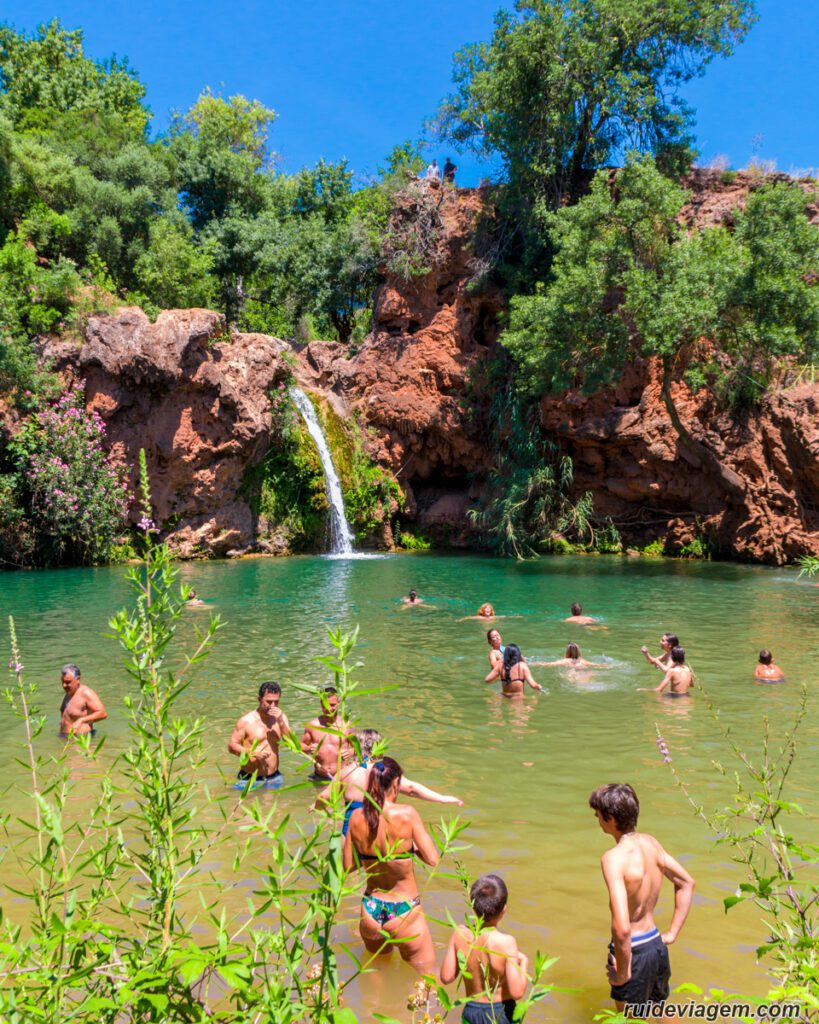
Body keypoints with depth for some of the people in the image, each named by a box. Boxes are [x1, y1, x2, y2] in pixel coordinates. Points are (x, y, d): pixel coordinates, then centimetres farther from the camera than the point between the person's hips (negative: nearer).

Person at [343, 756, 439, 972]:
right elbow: (433, 859, -12)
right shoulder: (406, 814, -17)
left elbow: (348, 866, 3)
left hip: (370, 911, 4)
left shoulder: (357, 817, -6)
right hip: (405, 912, -4)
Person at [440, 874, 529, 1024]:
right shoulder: (506, 942, -24)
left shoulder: (460, 934, -14)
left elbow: (446, 977, -5)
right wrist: (524, 963, -5)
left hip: (471, 1011, 3)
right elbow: (517, 992, -20)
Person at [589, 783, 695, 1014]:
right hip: (657, 944, 8)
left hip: (634, 950, -8)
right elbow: (687, 883, 10)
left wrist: (622, 971, -17)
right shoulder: (650, 843, -2)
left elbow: (622, 928, -32)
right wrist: (672, 933, 11)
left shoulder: (614, 858, -27)